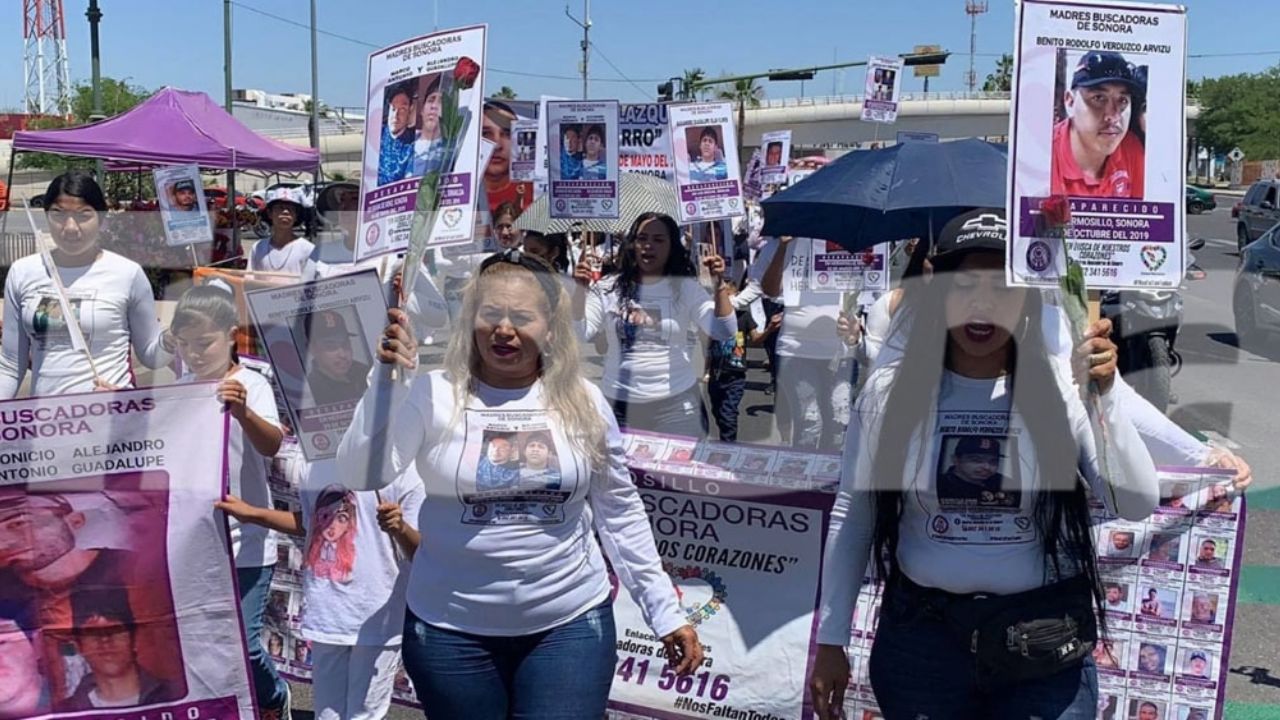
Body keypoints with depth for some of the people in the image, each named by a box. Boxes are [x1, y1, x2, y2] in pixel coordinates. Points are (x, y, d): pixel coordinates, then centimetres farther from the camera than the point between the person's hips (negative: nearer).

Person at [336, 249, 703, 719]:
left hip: (570, 625, 1)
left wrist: (665, 612, 5)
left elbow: (621, 513, 6)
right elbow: (360, 476, -14)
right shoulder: (433, 396, -6)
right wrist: (389, 378, -22)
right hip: (450, 630, 0)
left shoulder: (584, 402, -1)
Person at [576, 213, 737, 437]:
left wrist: (719, 284, -21)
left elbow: (723, 332, -11)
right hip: (619, 405, 1)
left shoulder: (686, 288, -1)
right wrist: (581, 290, -15)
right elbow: (578, 334, -5)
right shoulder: (609, 288, 1)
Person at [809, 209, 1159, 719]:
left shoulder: (1063, 389, -6)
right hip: (920, 635, 1)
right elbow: (851, 519, 2)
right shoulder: (890, 390, -5)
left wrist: (1104, 395, -21)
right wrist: (831, 641, 4)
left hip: (1048, 643, 0)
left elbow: (1138, 506, -12)